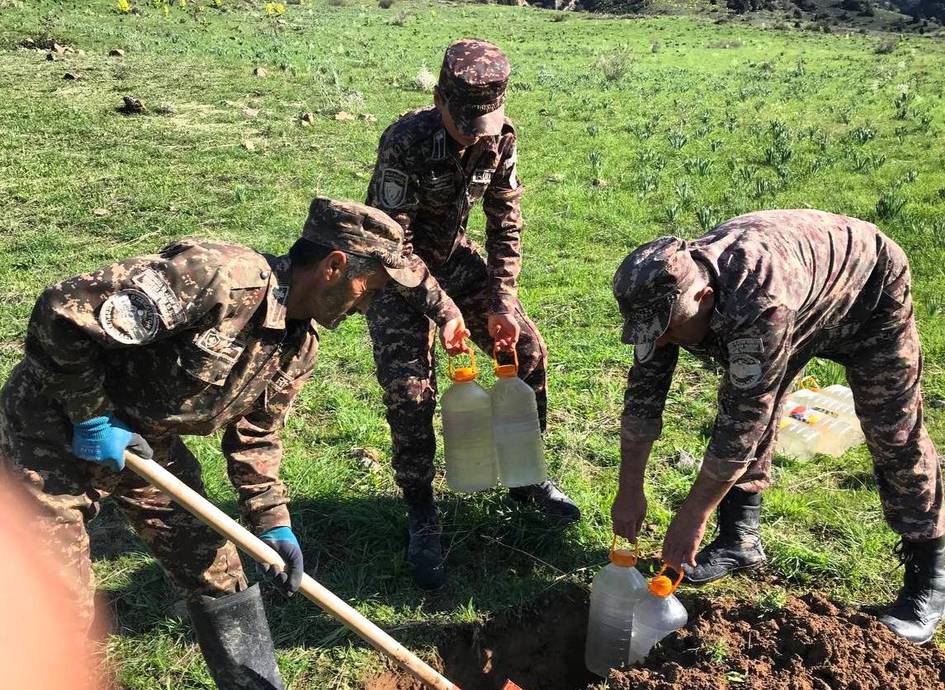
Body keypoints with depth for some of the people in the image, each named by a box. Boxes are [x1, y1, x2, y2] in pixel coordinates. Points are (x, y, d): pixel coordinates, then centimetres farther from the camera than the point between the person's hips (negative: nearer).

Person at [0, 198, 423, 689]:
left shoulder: (300, 347, -5)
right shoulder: (218, 278, -34)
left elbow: (255, 434, 7)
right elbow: (62, 314, -31)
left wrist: (272, 521, 0)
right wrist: (93, 417, -23)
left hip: (146, 441, 7)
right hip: (56, 431, -7)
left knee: (216, 570, 11)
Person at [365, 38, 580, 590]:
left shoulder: (501, 137, -14)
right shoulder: (406, 142, -28)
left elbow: (506, 224, -5)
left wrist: (501, 304, -13)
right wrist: (443, 311, -27)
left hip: (455, 257, 5)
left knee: (528, 349, -2)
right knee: (410, 389, -14)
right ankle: (422, 517, 5)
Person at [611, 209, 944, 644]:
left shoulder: (760, 302, -47)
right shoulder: (666, 292, -25)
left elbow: (744, 418, -42)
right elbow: (644, 390, -18)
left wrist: (692, 515, -34)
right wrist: (629, 490, -16)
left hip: (868, 286, -6)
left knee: (895, 432, -6)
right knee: (742, 404, -3)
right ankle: (740, 540, 12)